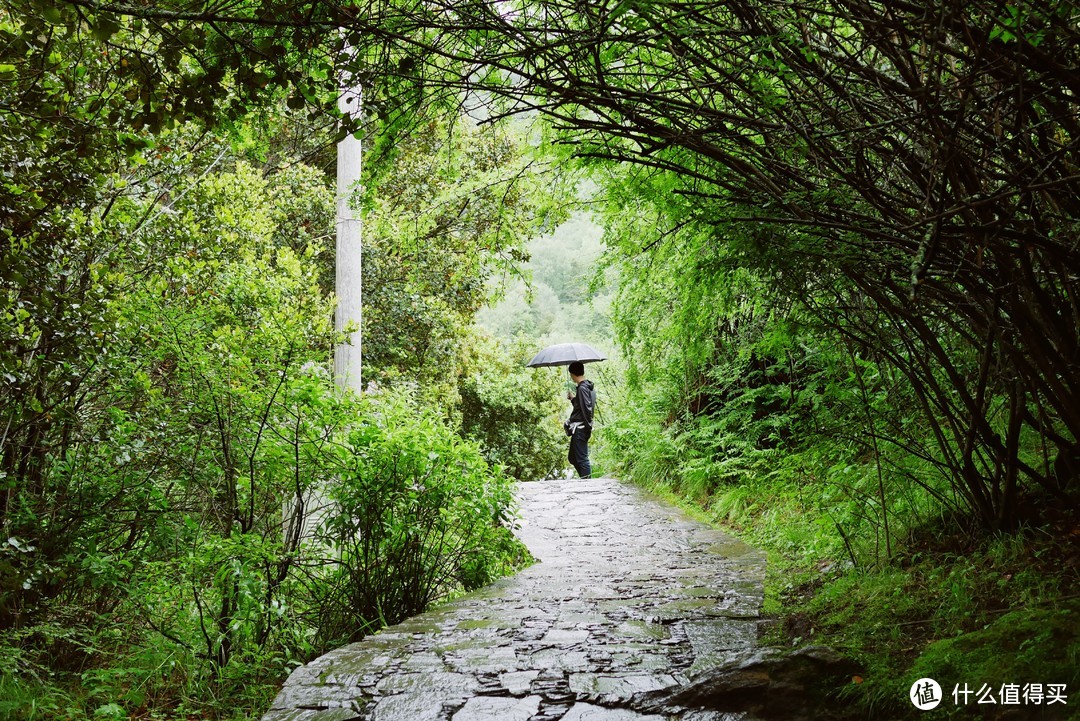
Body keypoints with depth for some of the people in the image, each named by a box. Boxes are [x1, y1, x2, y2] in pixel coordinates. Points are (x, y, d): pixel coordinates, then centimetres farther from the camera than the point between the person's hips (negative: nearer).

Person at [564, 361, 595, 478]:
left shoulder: (582, 388, -15)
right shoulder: (589, 387, 14)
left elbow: (587, 409, -21)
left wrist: (588, 427, -19)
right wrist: (573, 399, 27)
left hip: (580, 429, -10)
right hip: (578, 429, 10)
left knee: (582, 459, -7)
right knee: (572, 458, 17)